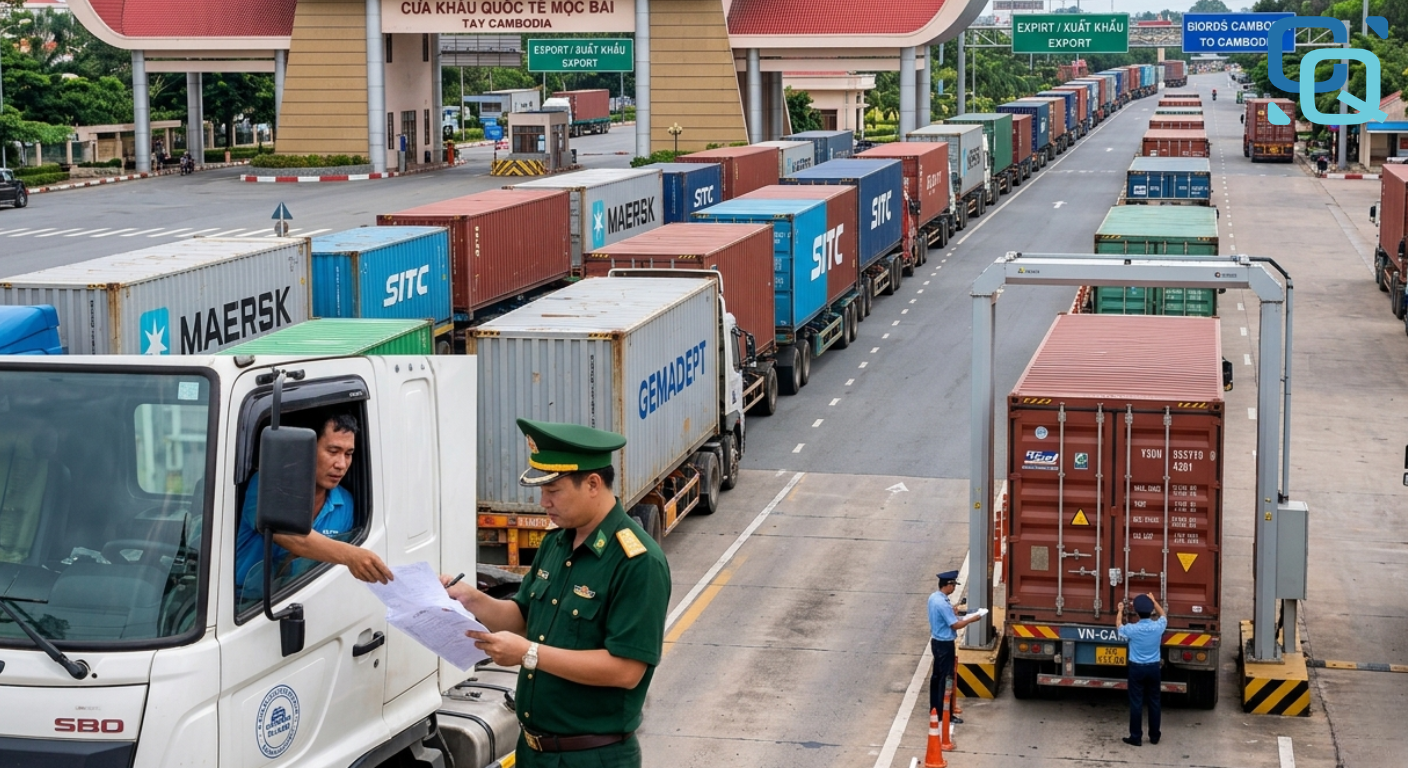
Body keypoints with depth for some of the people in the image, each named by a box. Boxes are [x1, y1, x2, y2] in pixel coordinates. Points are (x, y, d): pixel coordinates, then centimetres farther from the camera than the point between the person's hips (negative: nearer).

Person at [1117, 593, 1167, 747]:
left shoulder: (1132, 629, -17)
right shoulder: (1158, 626, -11)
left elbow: (1118, 626, 8)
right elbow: (1163, 615, 15)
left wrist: (1121, 610, 24)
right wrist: (1153, 600, 27)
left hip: (1137, 668, -3)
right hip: (1153, 668, 3)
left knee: (1136, 703, 3)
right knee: (1153, 702, 12)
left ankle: (1136, 738, 6)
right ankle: (1154, 736, 20)